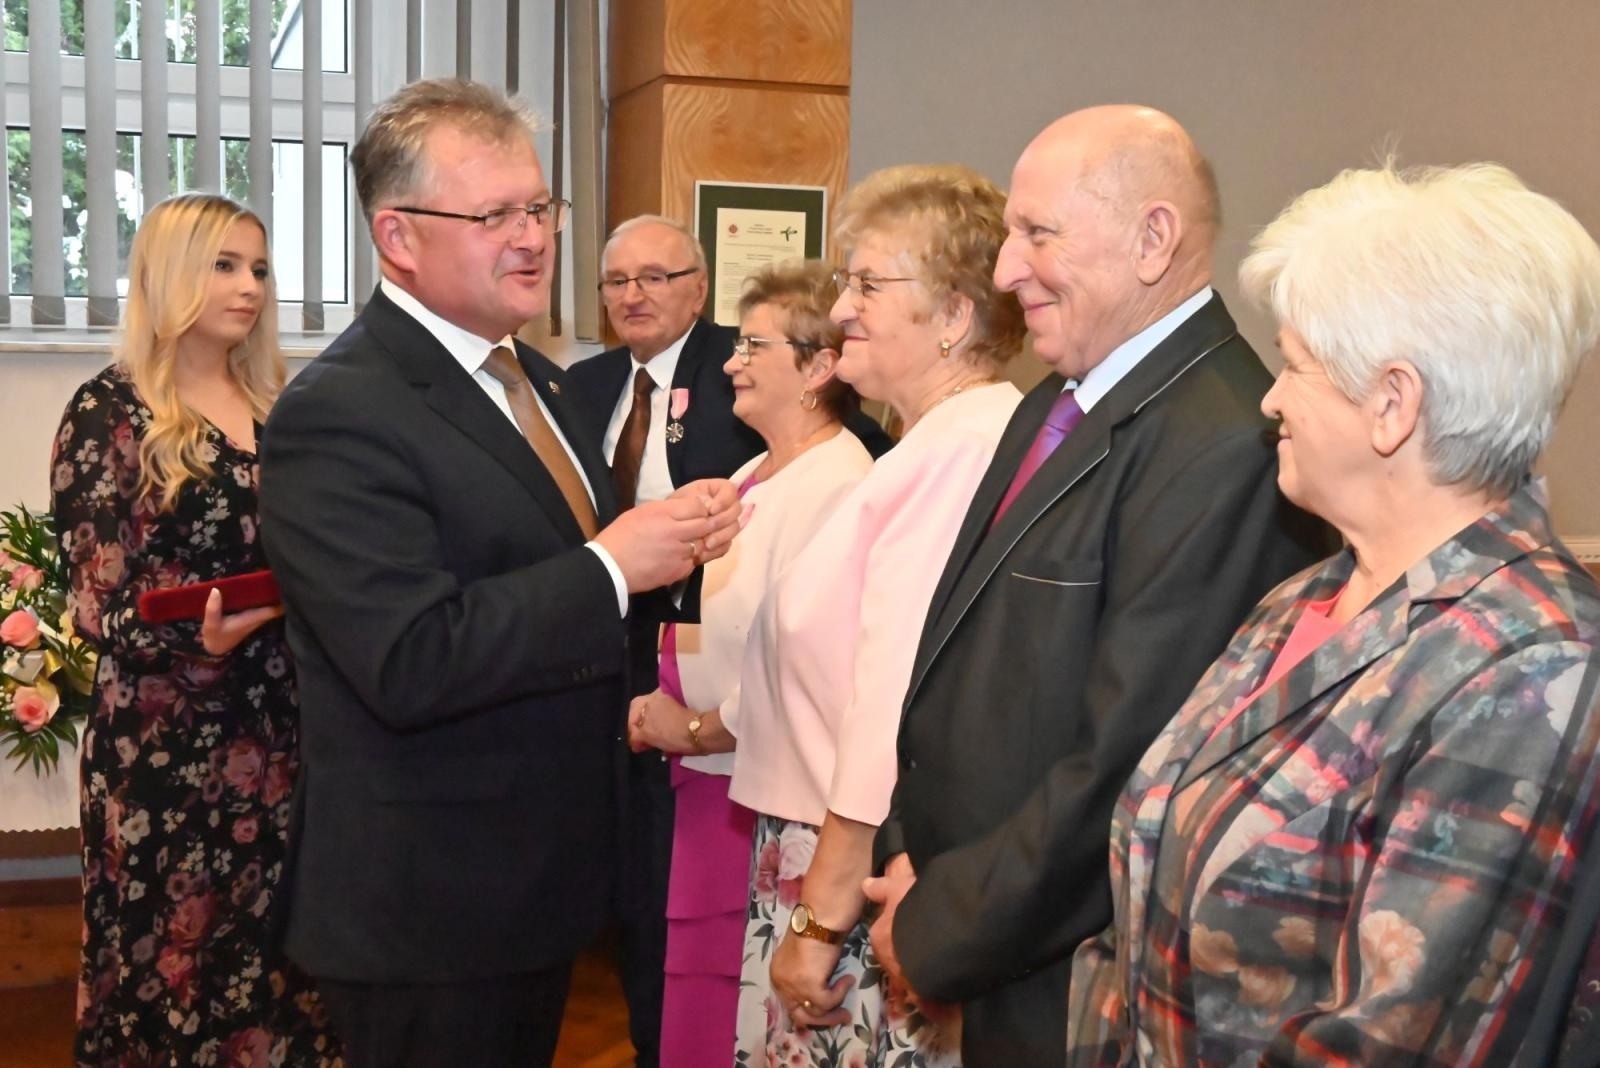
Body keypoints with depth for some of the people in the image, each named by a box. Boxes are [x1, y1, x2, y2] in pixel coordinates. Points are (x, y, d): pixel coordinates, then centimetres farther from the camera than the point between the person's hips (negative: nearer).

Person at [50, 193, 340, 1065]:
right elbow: (99, 602, -10)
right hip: (167, 743, -4)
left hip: (283, 727, 5)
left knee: (285, 953, 8)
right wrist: (198, 641, -28)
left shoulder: (279, 407, 10)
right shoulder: (110, 410, -5)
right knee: (177, 959, 5)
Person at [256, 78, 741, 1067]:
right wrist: (613, 566, -25)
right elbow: (410, 663, -29)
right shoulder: (337, 416, -20)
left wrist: (670, 535, -2)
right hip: (428, 910, -8)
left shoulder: (529, 375, 9)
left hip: (541, 872, 9)